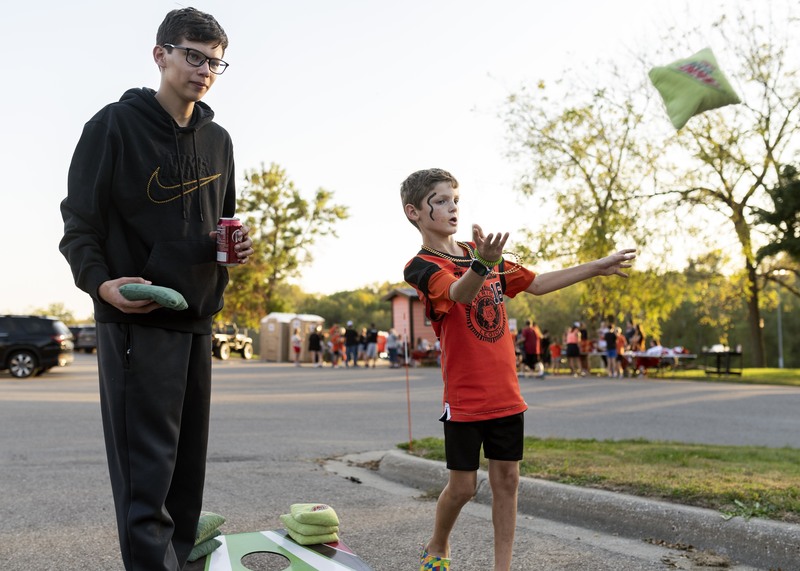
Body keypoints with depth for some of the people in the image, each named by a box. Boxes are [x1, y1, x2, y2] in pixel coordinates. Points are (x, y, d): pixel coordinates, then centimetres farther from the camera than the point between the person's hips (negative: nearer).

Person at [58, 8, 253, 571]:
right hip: (136, 319, -6)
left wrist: (236, 244, 2)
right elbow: (79, 223, -3)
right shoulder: (116, 124, -2)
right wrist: (100, 281, -20)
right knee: (146, 467, -9)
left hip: (199, 318, 6)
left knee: (189, 462, 10)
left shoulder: (218, 140, 15)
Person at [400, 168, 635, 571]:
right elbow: (460, 293, -32)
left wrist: (596, 268, 13)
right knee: (463, 486, 4)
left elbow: (536, 284, 17)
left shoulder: (482, 252, 11)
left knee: (506, 481, 6)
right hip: (465, 398, -5)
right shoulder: (421, 267, -11)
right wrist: (481, 264, -54)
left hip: (505, 393, 6)